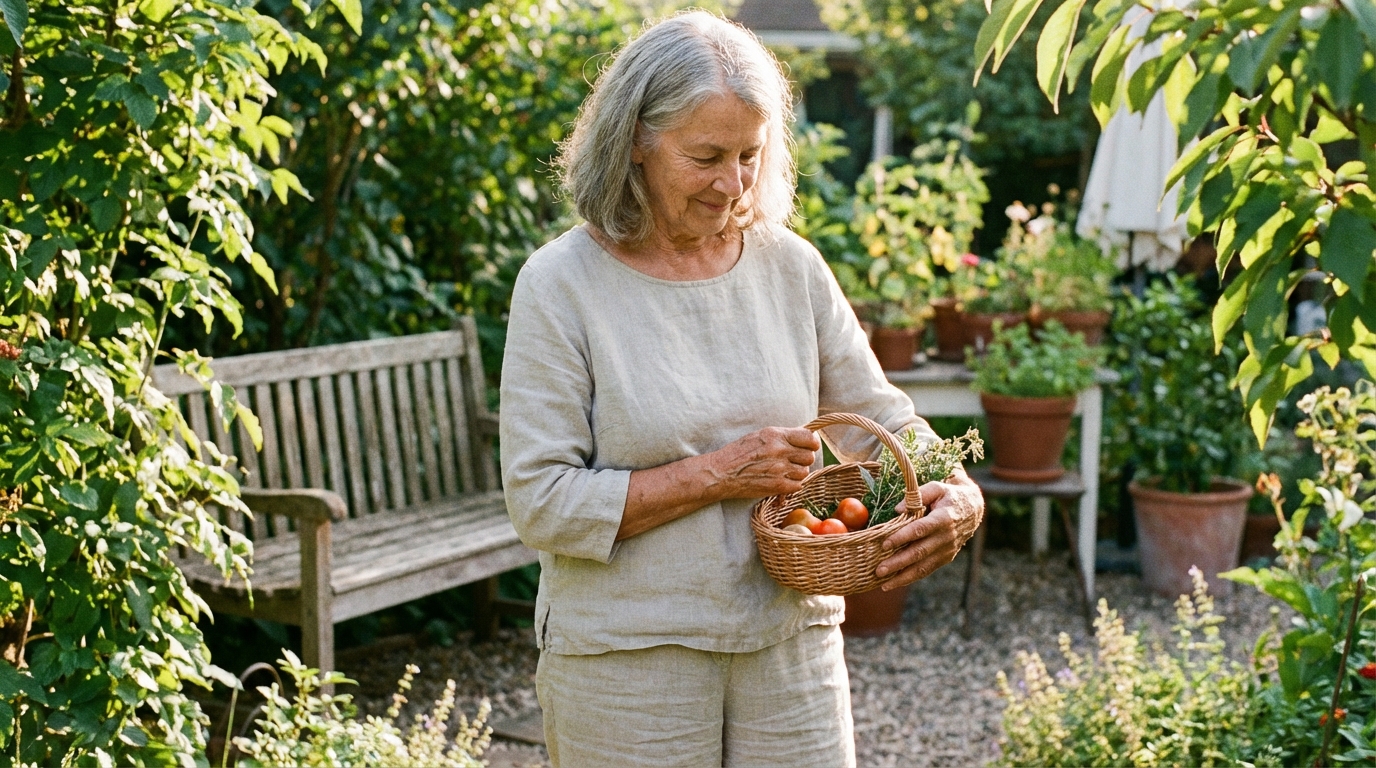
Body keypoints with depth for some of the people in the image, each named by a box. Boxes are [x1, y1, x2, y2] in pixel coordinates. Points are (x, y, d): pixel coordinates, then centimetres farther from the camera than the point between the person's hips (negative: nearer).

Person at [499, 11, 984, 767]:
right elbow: (541, 502, -14)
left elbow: (877, 417, 9)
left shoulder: (789, 264, 3)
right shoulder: (561, 284, -9)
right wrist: (716, 476, -17)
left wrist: (958, 494, -11)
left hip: (791, 648, 4)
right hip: (627, 665, -3)